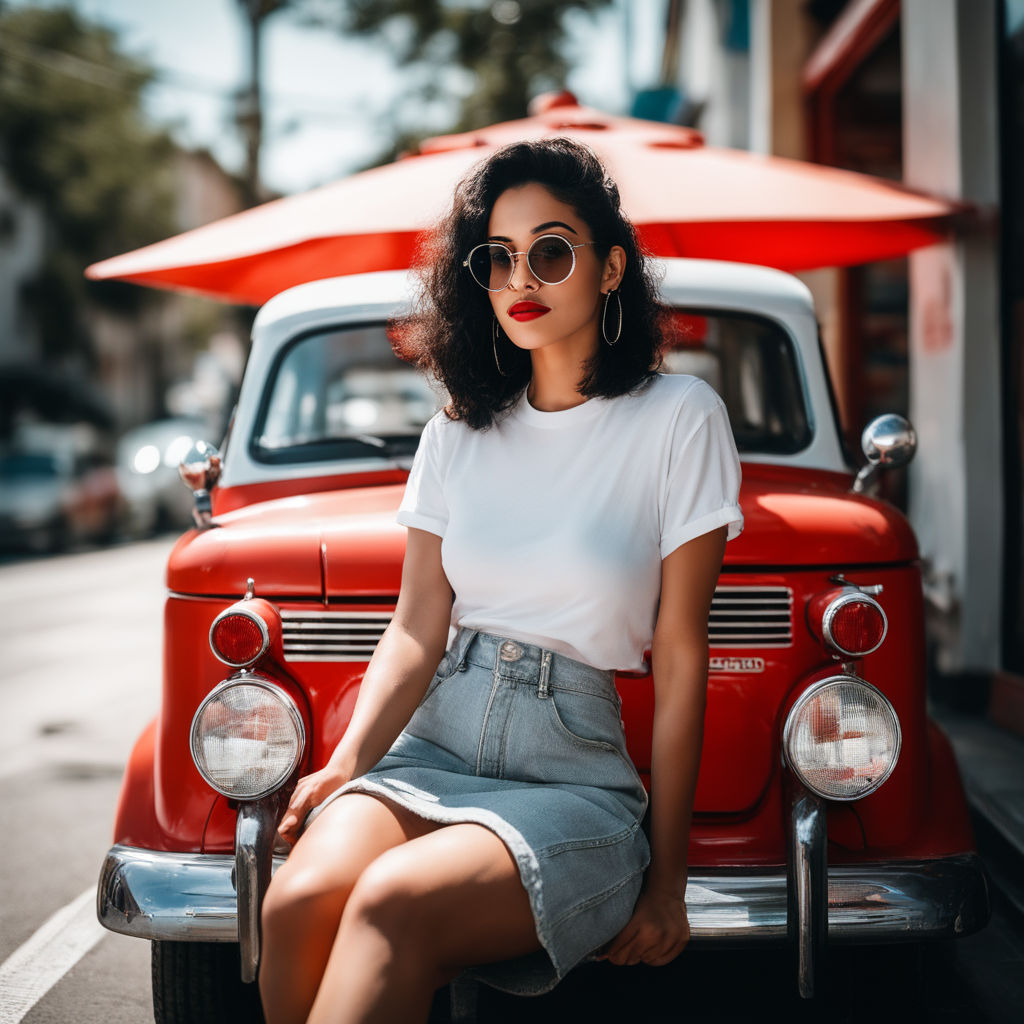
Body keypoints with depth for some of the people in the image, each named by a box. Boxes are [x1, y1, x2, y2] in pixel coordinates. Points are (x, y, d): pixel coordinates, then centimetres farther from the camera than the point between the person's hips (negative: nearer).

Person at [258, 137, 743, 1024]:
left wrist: (667, 879, -3)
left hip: (573, 776, -3)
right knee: (301, 901, -29)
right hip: (429, 748, 4)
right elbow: (418, 628, 7)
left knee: (395, 901, -34)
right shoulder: (461, 431, 13)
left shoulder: (679, 417, -1)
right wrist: (349, 761, -12)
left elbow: (680, 659, -2)